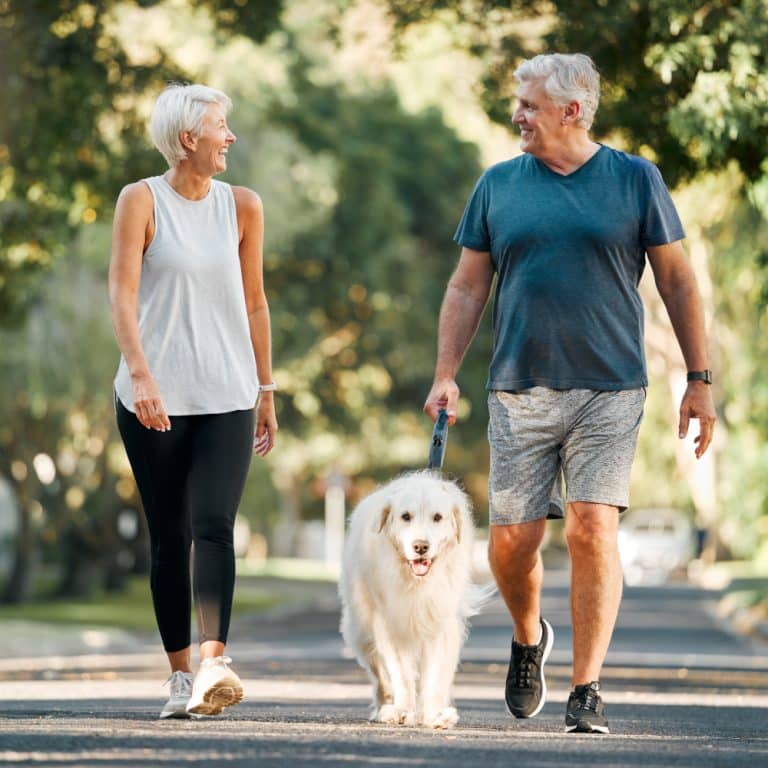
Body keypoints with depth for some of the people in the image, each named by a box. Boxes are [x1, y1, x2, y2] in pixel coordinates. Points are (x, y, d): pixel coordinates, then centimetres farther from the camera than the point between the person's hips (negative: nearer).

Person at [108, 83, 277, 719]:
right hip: (154, 398, -1)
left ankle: (214, 660, -27)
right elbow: (123, 291, -10)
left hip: (226, 397, 1)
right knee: (169, 537, 3)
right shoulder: (142, 201, -1)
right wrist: (140, 373, -23)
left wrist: (266, 391, 16)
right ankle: (182, 676, 10)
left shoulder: (242, 206, 9)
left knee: (214, 524, -16)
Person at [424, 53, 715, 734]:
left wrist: (700, 380, 2)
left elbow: (676, 281, 6)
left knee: (593, 530, -11)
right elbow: (467, 287, 13)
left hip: (610, 391, -2)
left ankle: (587, 691, -5)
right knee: (512, 538, 0)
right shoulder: (498, 186, 9)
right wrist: (445, 374, 3)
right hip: (520, 391, 2)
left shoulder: (635, 179, 3)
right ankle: (529, 639, 31)